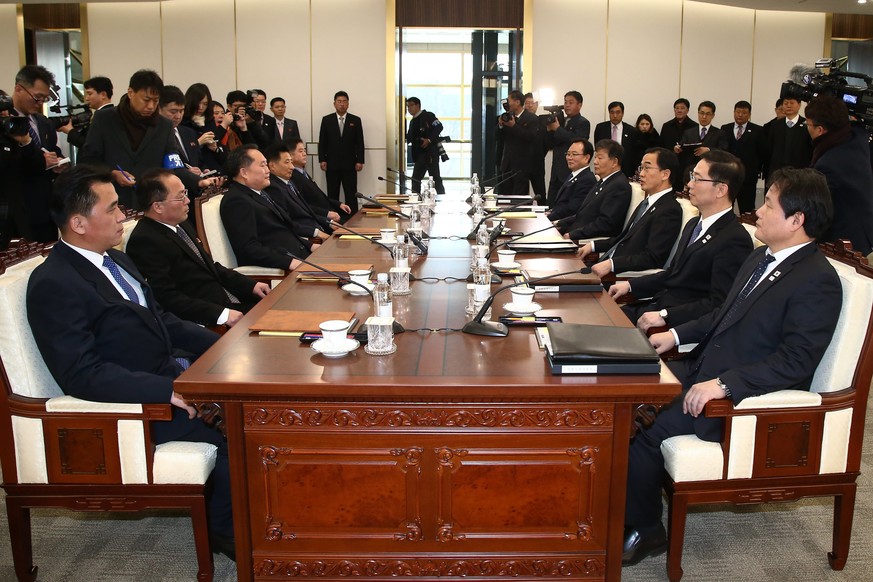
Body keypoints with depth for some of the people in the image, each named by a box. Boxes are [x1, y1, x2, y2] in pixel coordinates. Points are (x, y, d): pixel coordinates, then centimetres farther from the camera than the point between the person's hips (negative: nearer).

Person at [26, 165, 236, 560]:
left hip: (172, 371, 9)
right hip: (135, 402, -9)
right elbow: (81, 375, -25)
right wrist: (166, 390, -31)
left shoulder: (116, 260, 11)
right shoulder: (54, 285, -18)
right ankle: (226, 530, 4)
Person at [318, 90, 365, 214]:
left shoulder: (356, 120, 6)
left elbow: (360, 142, 4)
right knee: (332, 195, 4)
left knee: (351, 195, -1)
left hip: (349, 165, 0)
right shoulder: (326, 120, 6)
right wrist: (322, 160, -3)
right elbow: (322, 142, 5)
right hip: (332, 164, 0)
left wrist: (360, 161, -4)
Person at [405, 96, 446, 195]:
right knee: (415, 179, 5)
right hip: (419, 154, 8)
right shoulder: (413, 121, 20)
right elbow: (409, 138, 20)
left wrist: (429, 139, -21)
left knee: (436, 178, -5)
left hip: (431, 152, -8)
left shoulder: (427, 116, -4)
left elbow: (439, 127, -15)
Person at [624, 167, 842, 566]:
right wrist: (677, 334, 10)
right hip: (705, 369, 9)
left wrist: (723, 384, -31)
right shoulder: (760, 258, 11)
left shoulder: (818, 282, -18)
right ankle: (624, 505, 6)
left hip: (749, 398, -9)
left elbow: (796, 361, -25)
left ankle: (645, 530, -1)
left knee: (647, 424, -20)